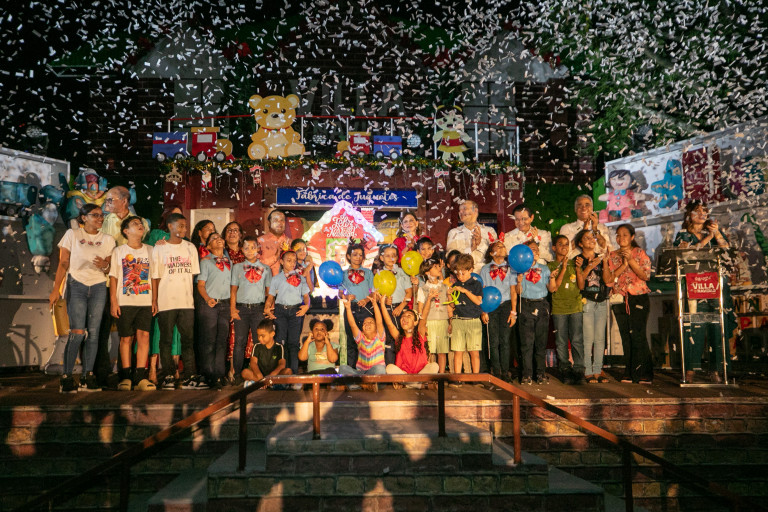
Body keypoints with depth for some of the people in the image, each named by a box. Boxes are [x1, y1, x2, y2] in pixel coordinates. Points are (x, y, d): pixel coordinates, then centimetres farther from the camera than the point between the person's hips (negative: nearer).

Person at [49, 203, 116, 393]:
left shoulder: (108, 239, 11)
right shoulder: (72, 234, 5)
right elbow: (63, 264, 2)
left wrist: (104, 266, -11)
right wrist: (56, 289, -4)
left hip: (98, 288, 3)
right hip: (76, 286, -2)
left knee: (93, 332, 0)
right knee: (78, 332, -11)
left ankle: (88, 377, 6)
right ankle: (67, 376, -1)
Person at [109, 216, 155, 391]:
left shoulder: (150, 250, 12)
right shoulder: (118, 251, 6)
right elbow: (113, 278, 3)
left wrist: (155, 300, 5)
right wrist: (113, 301, -4)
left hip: (145, 302, 1)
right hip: (125, 302, -1)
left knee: (144, 335, -7)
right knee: (126, 338, 2)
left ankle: (140, 377, -4)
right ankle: (125, 377, 10)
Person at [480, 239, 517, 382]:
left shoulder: (510, 268, 8)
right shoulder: (485, 269, 8)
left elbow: (513, 291, 6)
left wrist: (513, 311, 0)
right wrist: (483, 311, -2)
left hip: (506, 305, 0)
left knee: (505, 340, -2)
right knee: (494, 341, 0)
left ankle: (505, 372, 6)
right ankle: (496, 372, 9)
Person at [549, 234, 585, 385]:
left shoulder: (574, 263, 11)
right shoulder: (551, 266, 5)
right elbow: (554, 287, -6)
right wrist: (563, 268, -11)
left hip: (576, 306, 1)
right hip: (558, 308, -1)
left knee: (577, 340, -4)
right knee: (561, 342, 3)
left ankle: (578, 370, 4)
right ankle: (564, 371, 13)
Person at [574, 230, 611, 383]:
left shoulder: (600, 258, 11)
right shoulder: (578, 260, -1)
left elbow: (607, 280, 0)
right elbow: (580, 285, -9)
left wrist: (604, 262, -11)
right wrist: (589, 267, -19)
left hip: (602, 302, 4)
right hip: (586, 302, -4)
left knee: (600, 338, 5)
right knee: (588, 338, -7)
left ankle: (597, 371, 11)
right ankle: (588, 372, -1)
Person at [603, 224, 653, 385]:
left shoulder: (640, 253, 3)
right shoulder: (612, 255, 11)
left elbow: (645, 275, -8)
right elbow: (608, 278, -1)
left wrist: (631, 260, -17)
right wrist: (623, 265, -12)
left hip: (638, 298, -3)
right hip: (620, 300, 3)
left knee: (638, 335, -10)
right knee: (626, 337, 5)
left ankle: (644, 374, -1)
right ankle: (630, 374, 11)